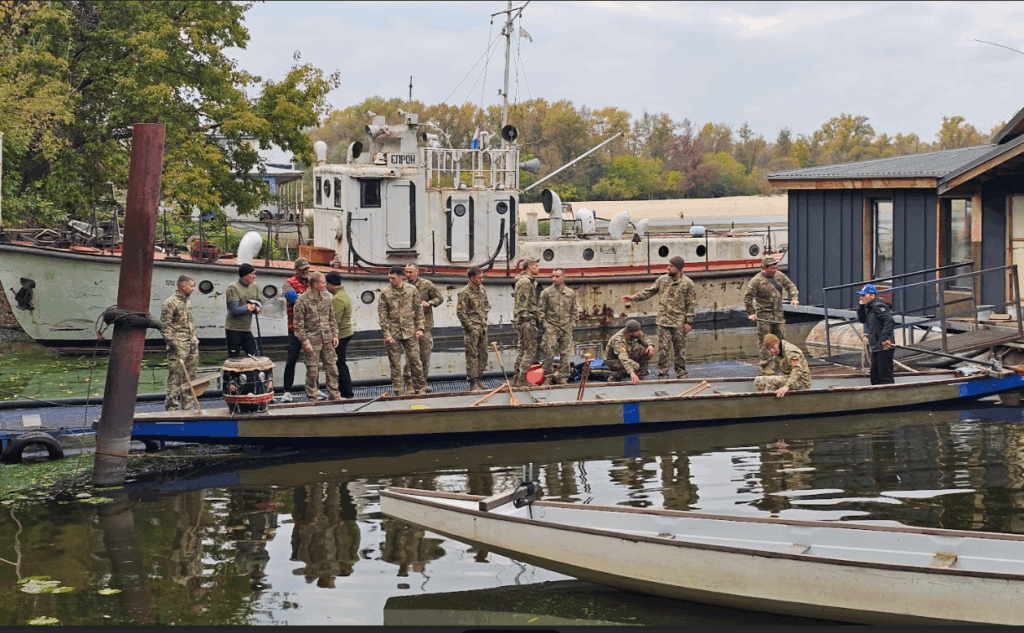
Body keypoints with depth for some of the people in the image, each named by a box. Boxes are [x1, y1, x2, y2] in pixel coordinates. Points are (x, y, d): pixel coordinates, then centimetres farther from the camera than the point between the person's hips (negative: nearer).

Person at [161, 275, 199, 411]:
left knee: (190, 374, 11)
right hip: (178, 345, -8)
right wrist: (171, 342, -17)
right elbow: (165, 324, -12)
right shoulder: (170, 302, -9)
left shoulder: (188, 302, 17)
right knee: (176, 375, -7)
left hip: (191, 343, 9)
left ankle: (187, 403, 19)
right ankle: (172, 403, -3)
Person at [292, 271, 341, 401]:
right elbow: (298, 324, -9)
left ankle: (334, 395, 18)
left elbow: (332, 319, 16)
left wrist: (335, 335, 8)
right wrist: (305, 341, -13)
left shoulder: (326, 298, 8)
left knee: (331, 368, 8)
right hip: (312, 340, -5)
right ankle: (312, 396, 10)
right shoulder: (302, 301, -10)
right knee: (312, 370, -1)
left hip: (327, 339, 5)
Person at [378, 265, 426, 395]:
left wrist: (419, 328, 1)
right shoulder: (385, 293, 0)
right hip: (393, 333, -1)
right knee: (395, 364, 2)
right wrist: (386, 334, -8)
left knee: (415, 360, 0)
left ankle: (420, 388, 12)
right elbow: (382, 315, -1)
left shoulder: (411, 290, 4)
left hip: (410, 332, 1)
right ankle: (398, 391, 8)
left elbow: (419, 310, 9)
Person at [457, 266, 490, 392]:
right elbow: (460, 312, -13)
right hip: (471, 329, -7)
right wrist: (470, 326, -13)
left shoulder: (482, 290, 11)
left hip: (482, 328, 7)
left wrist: (485, 321, 13)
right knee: (472, 355, -6)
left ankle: (477, 379, 18)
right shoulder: (464, 293, -12)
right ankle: (473, 382, -6)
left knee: (483, 354, 9)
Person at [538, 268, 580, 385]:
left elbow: (575, 311, 17)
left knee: (565, 354, 3)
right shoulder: (547, 292, 2)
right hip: (551, 327, -3)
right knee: (549, 353, -7)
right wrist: (545, 323, -5)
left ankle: (562, 378, 11)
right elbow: (541, 310, 3)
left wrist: (572, 323, 6)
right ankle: (547, 378, 3)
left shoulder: (571, 293, 9)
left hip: (566, 328, 3)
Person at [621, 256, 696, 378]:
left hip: (679, 323, -2)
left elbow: (691, 304, 0)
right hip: (663, 321, 2)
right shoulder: (662, 279, 9)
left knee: (680, 350, 3)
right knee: (663, 349, 0)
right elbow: (649, 292, 17)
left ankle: (681, 375, 12)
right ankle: (663, 375, 5)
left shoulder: (687, 283, -1)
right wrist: (633, 298, 10)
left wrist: (688, 322, -4)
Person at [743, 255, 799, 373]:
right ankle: (765, 366, 4)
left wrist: (794, 297, 1)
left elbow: (790, 286, 19)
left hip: (778, 315, 6)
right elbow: (747, 297, -9)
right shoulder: (757, 280, -11)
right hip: (764, 316, -6)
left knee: (781, 340, 9)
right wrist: (751, 313, -12)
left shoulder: (779, 276, 7)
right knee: (764, 341, -2)